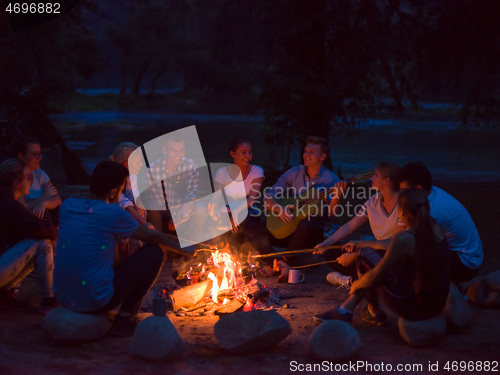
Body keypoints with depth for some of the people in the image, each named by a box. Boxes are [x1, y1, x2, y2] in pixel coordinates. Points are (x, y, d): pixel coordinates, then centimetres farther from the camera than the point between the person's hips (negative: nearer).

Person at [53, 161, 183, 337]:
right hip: (96, 301, -7)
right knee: (154, 252, 3)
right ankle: (125, 317, 3)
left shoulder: (67, 206, 2)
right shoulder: (112, 213, -13)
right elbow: (154, 237, 0)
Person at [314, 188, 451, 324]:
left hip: (414, 306, -8)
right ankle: (346, 309, 22)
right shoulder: (435, 226, 2)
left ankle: (373, 312, 21)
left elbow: (373, 278, -13)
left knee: (365, 254, 3)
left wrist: (355, 285, 10)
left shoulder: (404, 239, -21)